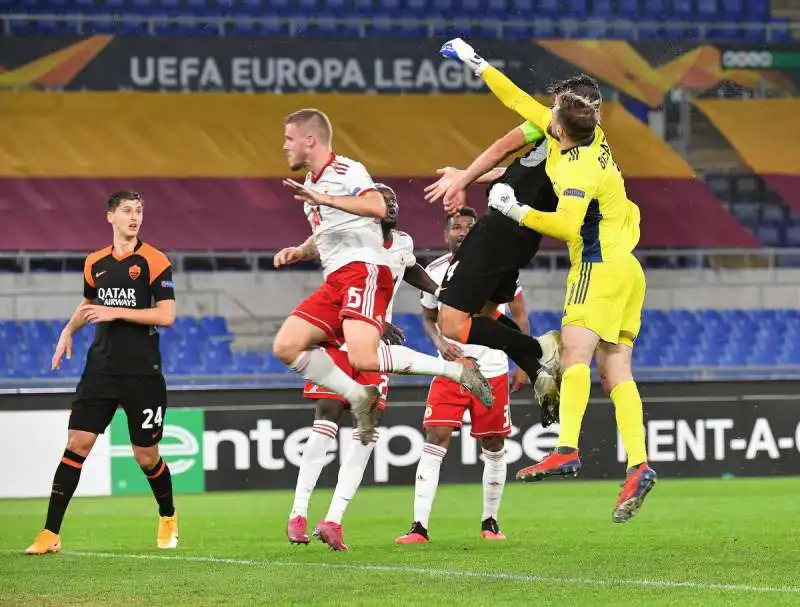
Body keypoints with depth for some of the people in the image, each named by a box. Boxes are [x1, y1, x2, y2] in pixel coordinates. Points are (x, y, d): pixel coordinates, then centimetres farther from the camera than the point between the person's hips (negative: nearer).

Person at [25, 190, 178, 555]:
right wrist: (69, 330, 12)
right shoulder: (95, 263, 10)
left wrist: (116, 312, -16)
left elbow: (166, 315, -13)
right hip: (101, 368, 3)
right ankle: (50, 534, -9)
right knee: (77, 443, -8)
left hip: (142, 372, -3)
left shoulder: (154, 261, -5)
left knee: (146, 456, 3)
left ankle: (168, 518, 32)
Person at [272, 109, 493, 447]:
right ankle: (359, 398, 0)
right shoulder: (311, 183, 25)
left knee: (363, 358, -28)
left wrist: (325, 199, -26)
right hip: (335, 280, 9)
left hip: (364, 270, -9)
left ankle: (457, 370, -14)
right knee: (286, 347, -8)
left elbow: (377, 207, -24)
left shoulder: (346, 171, -4)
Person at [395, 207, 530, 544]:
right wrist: (440, 342, -6)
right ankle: (419, 527, -15)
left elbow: (519, 315, 4)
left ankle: (490, 522, 23)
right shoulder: (435, 272, 0)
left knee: (494, 447, 7)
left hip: (492, 371, 0)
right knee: (435, 441, -12)